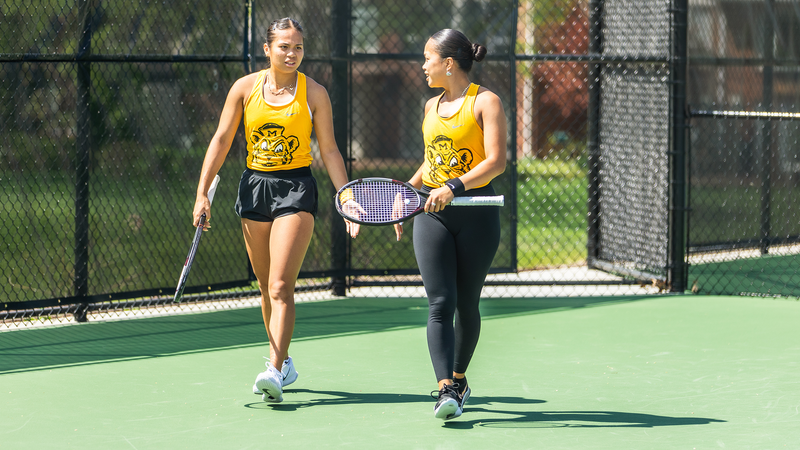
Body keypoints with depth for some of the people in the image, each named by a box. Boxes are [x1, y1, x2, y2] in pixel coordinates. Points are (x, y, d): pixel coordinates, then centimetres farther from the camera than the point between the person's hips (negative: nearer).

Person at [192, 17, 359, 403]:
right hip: (254, 185, 3)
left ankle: (274, 371, -19)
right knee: (266, 287, 10)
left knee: (281, 287, -14)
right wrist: (202, 193, -2)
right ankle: (284, 363, 25)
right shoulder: (245, 88, 3)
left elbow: (329, 150, 2)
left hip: (296, 188, -3)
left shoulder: (314, 93, -2)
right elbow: (221, 141, 5)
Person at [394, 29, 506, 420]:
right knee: (440, 304, -11)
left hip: (476, 212, -4)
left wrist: (453, 188, -25)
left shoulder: (485, 102, -6)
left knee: (466, 303, 7)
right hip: (432, 213, 4)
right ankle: (447, 391, -19)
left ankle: (459, 378, 29)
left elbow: (496, 161, -16)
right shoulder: (432, 106, 14)